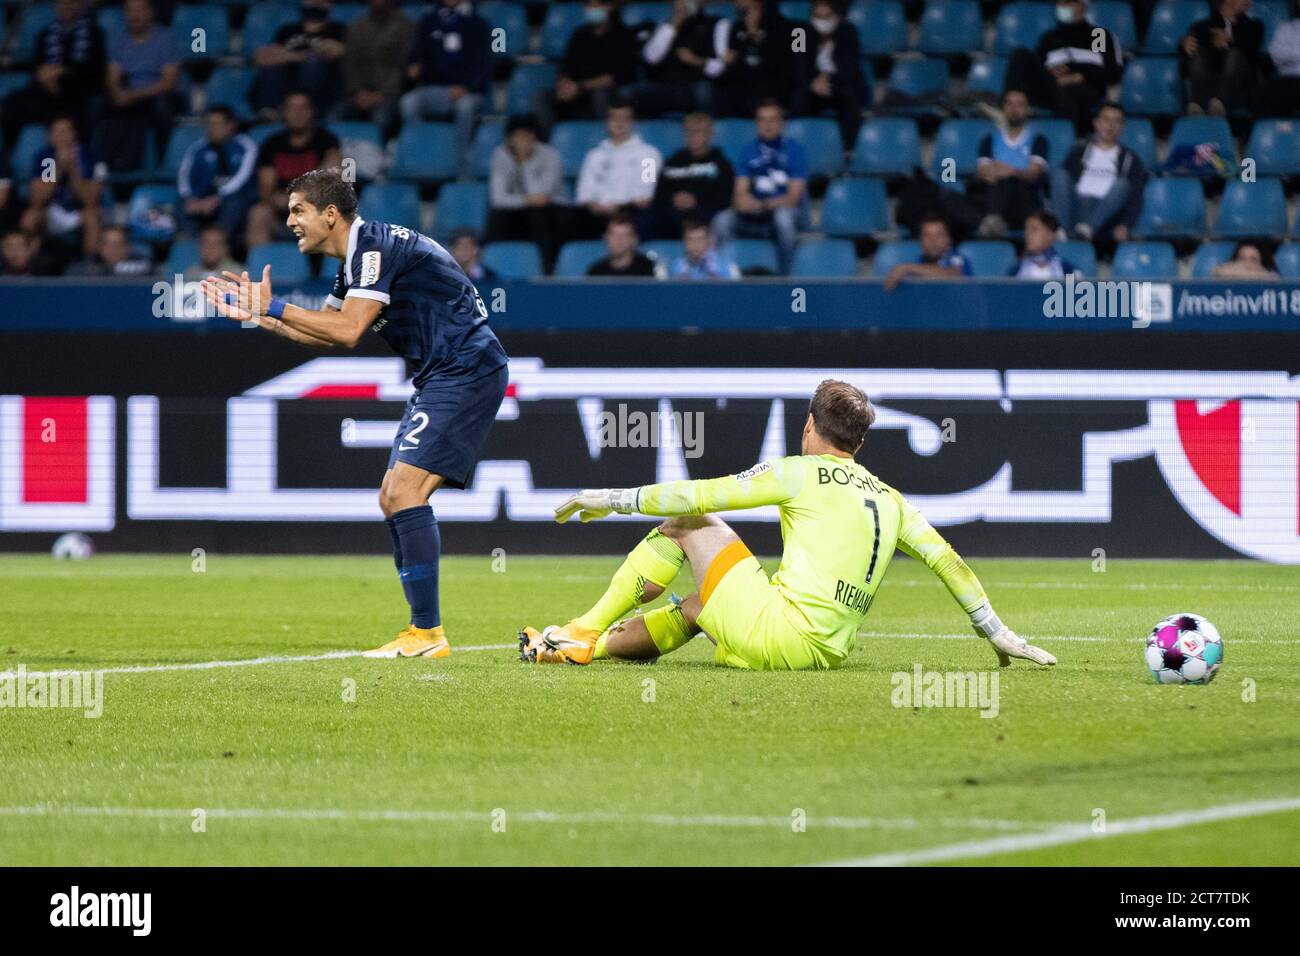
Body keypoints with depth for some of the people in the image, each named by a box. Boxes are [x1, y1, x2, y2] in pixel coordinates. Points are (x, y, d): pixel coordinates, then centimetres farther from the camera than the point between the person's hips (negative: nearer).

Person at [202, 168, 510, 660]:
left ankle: (427, 634, -19)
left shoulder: (376, 246, -16)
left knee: (405, 491, -18)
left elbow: (348, 329, -22)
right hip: (438, 378, 11)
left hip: (466, 372, -11)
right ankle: (423, 627, 10)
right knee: (393, 499, 9)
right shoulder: (355, 259, 16)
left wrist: (275, 307, -13)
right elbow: (323, 334, 25)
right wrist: (257, 314, 15)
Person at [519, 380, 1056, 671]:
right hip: (828, 654, 7)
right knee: (694, 608, 30)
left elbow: (699, 495, 1)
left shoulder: (800, 473, 1)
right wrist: (997, 634, 22)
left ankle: (584, 632, 12)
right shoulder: (889, 500, 18)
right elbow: (947, 562, 15)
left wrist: (615, 499, 11)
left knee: (690, 522, 10)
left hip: (781, 633, -7)